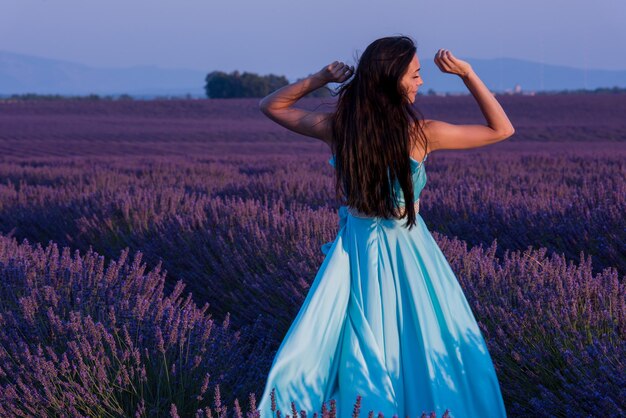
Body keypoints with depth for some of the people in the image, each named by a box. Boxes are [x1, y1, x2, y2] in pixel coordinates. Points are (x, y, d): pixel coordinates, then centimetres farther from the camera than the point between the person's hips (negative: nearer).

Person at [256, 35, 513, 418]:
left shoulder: (337, 126, -12)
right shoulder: (423, 132, -19)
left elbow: (271, 106, 6)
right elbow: (502, 129, -7)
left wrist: (320, 78, -4)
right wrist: (467, 74, -8)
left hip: (356, 252, 3)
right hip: (407, 255, -3)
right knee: (428, 352, 12)